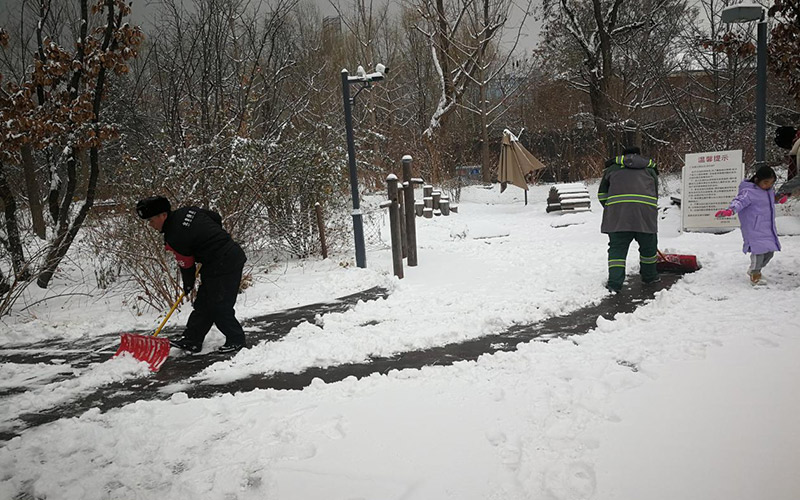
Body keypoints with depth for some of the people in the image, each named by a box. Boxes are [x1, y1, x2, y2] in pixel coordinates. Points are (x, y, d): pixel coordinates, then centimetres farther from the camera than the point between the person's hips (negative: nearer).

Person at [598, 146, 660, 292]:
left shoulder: (612, 168, 22)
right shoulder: (650, 170, 27)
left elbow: (602, 194, 19)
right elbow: (655, 194, 28)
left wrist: (610, 208, 30)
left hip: (617, 210, -1)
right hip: (645, 210, 1)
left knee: (617, 247, 3)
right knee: (648, 245, 19)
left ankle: (614, 282, -5)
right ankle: (649, 275, 34)